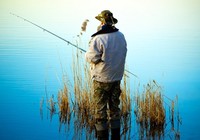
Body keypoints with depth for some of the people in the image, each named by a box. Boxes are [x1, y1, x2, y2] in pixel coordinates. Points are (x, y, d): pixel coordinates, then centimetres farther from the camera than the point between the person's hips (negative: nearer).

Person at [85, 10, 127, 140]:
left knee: (100, 109, 3)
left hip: (102, 79, -6)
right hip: (117, 77, 6)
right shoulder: (121, 36, 3)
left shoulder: (98, 38, -18)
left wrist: (87, 53, 5)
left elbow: (92, 58, -15)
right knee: (114, 107, 16)